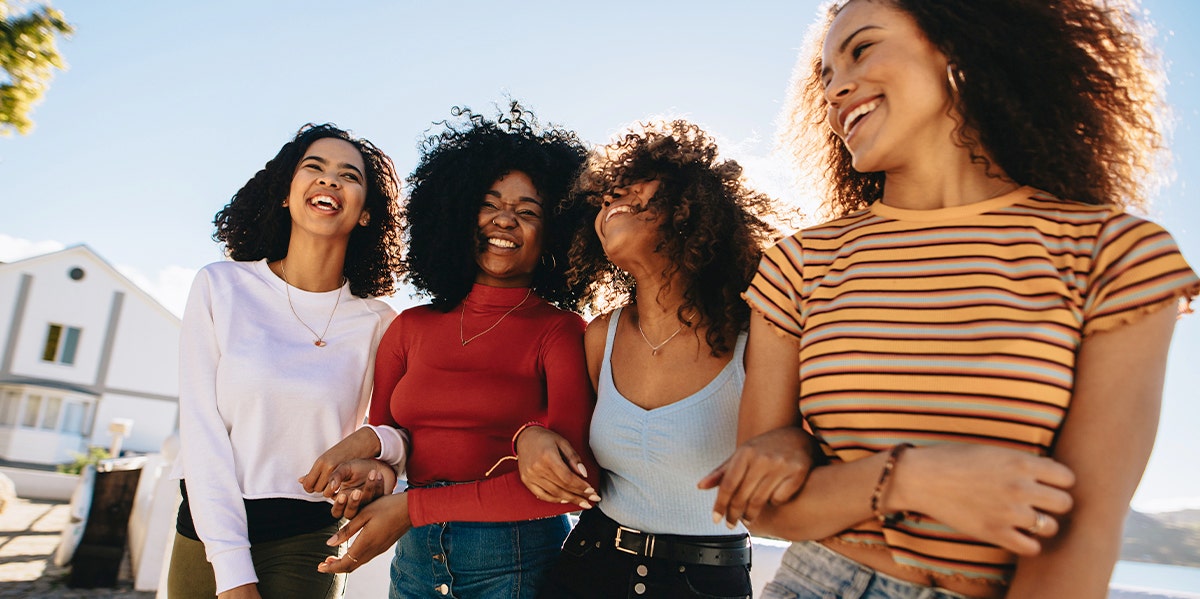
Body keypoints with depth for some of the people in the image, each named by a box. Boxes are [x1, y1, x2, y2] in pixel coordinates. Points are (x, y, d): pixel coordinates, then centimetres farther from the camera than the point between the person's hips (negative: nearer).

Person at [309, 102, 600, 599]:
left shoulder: (561, 332, -9)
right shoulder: (410, 329, 5)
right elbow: (379, 436, 9)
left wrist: (414, 508, -17)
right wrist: (373, 447, -16)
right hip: (416, 559, 4)